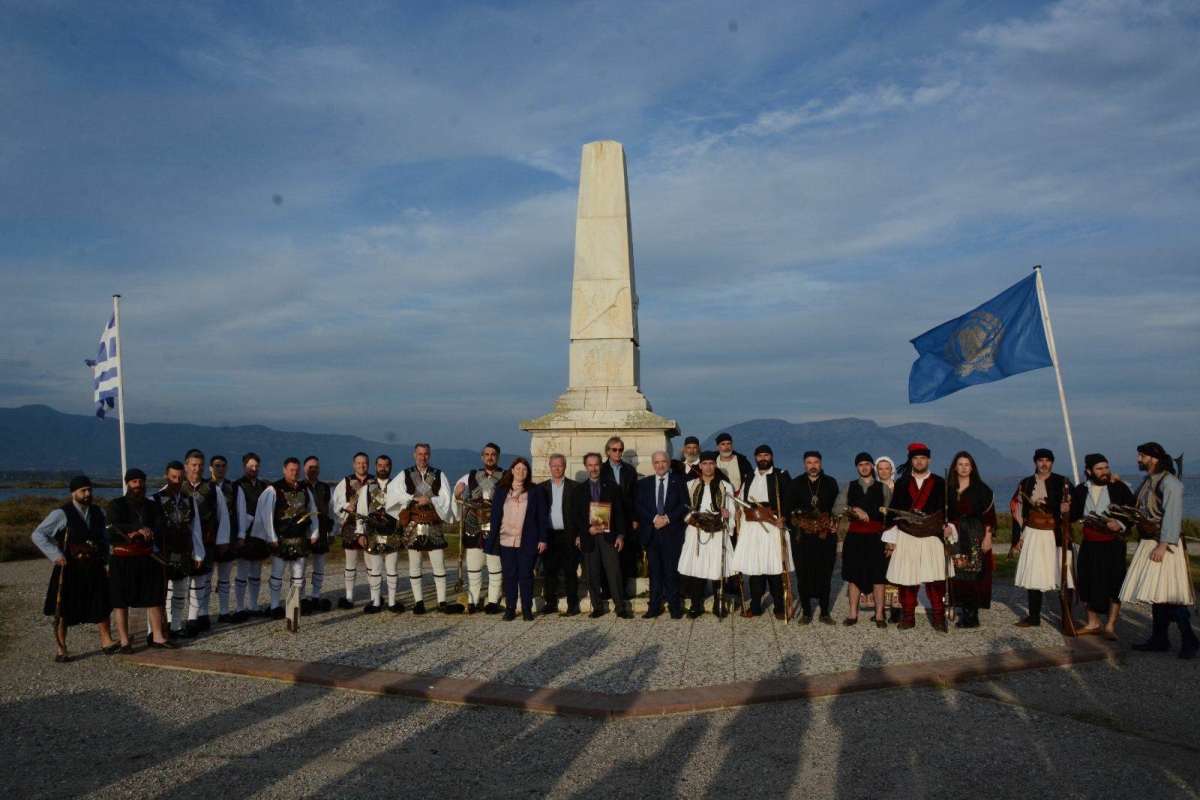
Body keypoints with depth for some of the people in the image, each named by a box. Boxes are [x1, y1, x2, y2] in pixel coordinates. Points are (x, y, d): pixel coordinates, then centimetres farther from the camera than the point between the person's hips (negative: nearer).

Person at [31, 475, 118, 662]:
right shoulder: (62, 514, -10)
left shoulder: (96, 513, 8)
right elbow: (38, 535, -10)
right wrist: (55, 554, -18)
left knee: (102, 605, 8)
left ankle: (107, 641, 18)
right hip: (70, 570, -5)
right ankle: (61, 650, 16)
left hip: (94, 569, 5)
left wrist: (107, 555, 5)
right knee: (63, 611, 5)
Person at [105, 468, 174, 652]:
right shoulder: (115, 505, 0)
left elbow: (160, 530, -2)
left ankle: (157, 636, 13)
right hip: (122, 560, -3)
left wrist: (139, 535, -19)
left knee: (155, 598, 5)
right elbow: (113, 528, -17)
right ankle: (124, 641, 9)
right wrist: (139, 529, -26)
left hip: (147, 559, 4)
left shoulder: (152, 506, 10)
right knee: (121, 602, 2)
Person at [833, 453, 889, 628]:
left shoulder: (882, 488, 8)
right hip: (855, 536, 1)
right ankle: (853, 614, 11)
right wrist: (855, 509, -16)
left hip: (876, 536, -1)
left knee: (878, 575, -1)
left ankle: (879, 615, 6)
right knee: (854, 574, 4)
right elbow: (836, 509, -2)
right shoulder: (850, 487, 9)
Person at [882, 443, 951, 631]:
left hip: (933, 538, -1)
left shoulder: (939, 483, 8)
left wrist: (947, 529, -2)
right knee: (907, 579, 1)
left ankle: (939, 618, 5)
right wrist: (890, 538, 5)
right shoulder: (901, 484, 10)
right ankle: (908, 618, 11)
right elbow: (893, 511, 8)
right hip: (906, 538, 1)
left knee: (936, 579, -5)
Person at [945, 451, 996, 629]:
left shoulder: (981, 488, -1)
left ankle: (973, 615, -1)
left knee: (975, 574, -6)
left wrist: (988, 537, -10)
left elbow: (989, 514, -4)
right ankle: (966, 613, 10)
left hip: (976, 536, -4)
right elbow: (945, 514, 14)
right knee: (958, 576, 2)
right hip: (956, 536, 4)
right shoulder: (948, 488, 10)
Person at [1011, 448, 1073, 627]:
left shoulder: (1063, 483, 3)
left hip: (1056, 536, -3)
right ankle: (1034, 616, 14)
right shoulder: (1025, 484, 11)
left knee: (1061, 574, -5)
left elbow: (1071, 506, -7)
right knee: (1033, 575, 5)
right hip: (1032, 535, 3)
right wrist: (1017, 537, 5)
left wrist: (1046, 503, -23)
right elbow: (1018, 511, 11)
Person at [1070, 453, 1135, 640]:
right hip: (1089, 544, 3)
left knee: (1114, 584, -3)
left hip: (1113, 543, -3)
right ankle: (1093, 623, 22)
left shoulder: (1119, 488, -4)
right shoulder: (1080, 490, 4)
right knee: (1087, 583, 7)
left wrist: (1120, 524, -21)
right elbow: (1074, 516, 10)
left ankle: (1110, 626, 7)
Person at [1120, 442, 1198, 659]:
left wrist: (1163, 545, -23)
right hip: (1147, 543, 9)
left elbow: (1172, 516, -19)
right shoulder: (1146, 481, 15)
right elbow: (1139, 510, 20)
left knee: (1166, 594, -10)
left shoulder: (1169, 482, -12)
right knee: (1154, 593, 10)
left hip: (1165, 544, -9)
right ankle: (1159, 640, 16)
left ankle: (1189, 641, 0)